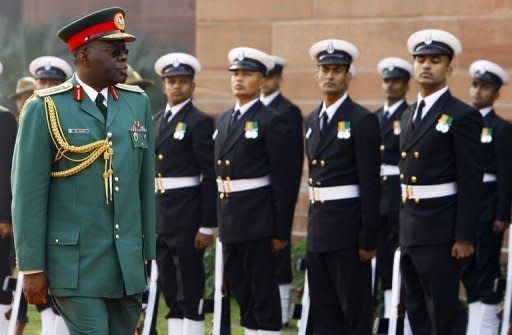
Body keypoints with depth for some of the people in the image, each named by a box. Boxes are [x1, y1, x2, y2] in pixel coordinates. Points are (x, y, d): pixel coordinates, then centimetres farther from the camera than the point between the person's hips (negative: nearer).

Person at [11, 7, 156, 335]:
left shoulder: (138, 102, 9)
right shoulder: (46, 109, -5)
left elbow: (146, 182, 12)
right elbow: (28, 193, -7)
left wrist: (146, 253, 11)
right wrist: (32, 268, -9)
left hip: (128, 264, 5)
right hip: (75, 262, -5)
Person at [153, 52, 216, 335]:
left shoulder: (200, 122, -7)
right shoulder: (157, 121, 15)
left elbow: (210, 176, -10)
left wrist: (207, 226, -15)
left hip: (187, 215, -7)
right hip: (159, 215, 7)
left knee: (189, 291, -5)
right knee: (168, 288, 10)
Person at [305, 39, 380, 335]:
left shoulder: (363, 120, -9)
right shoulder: (313, 120, 14)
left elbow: (371, 183, -12)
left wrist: (369, 239, -15)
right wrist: (314, 225, 14)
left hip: (347, 224, -7)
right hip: (319, 224, 7)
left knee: (355, 309, -2)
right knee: (323, 309, 10)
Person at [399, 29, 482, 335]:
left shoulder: (462, 117, -8)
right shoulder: (409, 115, 15)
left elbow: (470, 181, -12)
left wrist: (465, 237, -16)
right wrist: (401, 228, 15)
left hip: (440, 231, -8)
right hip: (410, 230, 8)